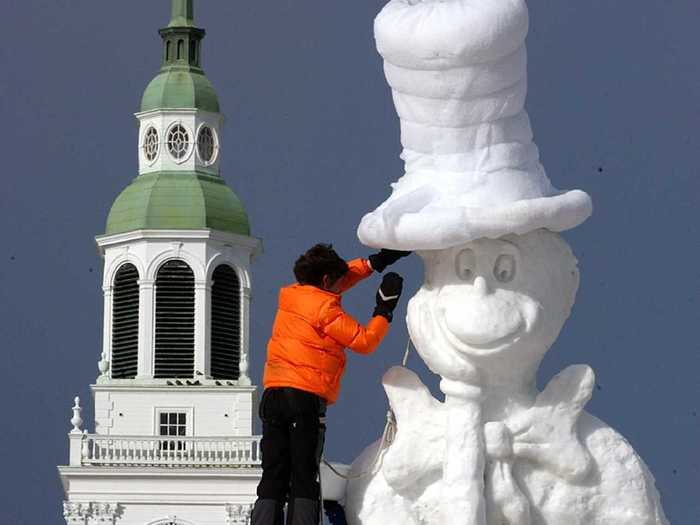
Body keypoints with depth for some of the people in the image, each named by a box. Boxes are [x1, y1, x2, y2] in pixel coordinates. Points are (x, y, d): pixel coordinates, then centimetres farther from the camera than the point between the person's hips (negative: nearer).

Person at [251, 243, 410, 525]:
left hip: (272, 395, 6)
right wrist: (385, 309, 9)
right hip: (307, 397, -6)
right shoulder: (325, 310, -5)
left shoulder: (290, 295, 17)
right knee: (304, 479, -3)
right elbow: (364, 341, -2)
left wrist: (376, 261, 28)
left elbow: (339, 279, 29)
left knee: (273, 478, 3)